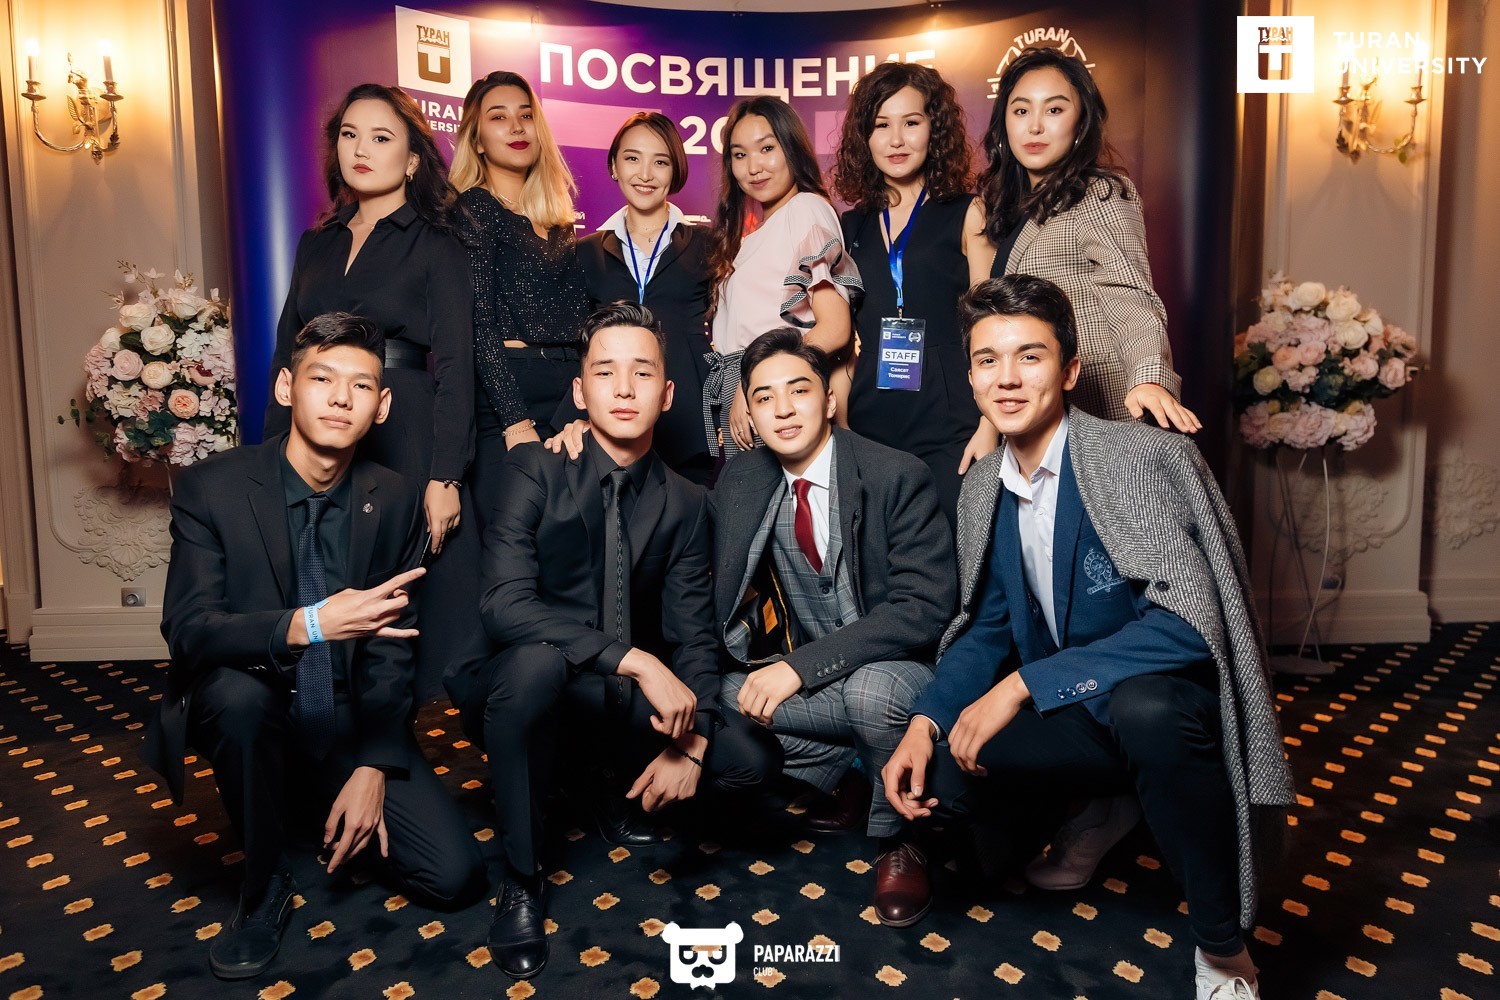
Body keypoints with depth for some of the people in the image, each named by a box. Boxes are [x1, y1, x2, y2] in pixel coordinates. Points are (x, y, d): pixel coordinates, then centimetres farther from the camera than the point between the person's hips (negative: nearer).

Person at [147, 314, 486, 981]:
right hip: (251, 717, -2)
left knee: (455, 877, -11)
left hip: (352, 725, 2)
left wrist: (374, 768, -13)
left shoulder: (396, 500, -4)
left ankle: (326, 809, 20)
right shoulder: (212, 487, -10)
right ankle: (265, 886, -11)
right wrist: (307, 625, -38)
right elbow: (186, 629, -20)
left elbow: (392, 646, -3)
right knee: (238, 693, -37)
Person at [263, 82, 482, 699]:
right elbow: (286, 354, 16)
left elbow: (454, 367, -7)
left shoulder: (435, 246, 0)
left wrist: (444, 477, -15)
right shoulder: (317, 245, 16)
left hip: (405, 439, -4)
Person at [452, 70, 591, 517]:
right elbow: (479, 324, -10)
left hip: (574, 395, 6)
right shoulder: (472, 209, -1)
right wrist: (517, 424, -17)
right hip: (507, 398, -6)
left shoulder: (557, 220, 17)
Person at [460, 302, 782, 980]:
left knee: (751, 758, -17)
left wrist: (690, 745, -20)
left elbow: (692, 633, -4)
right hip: (517, 689, -3)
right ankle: (520, 879, -14)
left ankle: (624, 791, 16)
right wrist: (635, 660, -33)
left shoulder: (685, 503, -1)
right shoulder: (535, 470, -13)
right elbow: (505, 604, -25)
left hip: (626, 703, 3)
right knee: (534, 659, -38)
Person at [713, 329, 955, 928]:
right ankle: (843, 779, 5)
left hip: (890, 668, -4)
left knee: (874, 690, -37)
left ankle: (896, 838, -6)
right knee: (727, 694, -22)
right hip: (800, 670, 5)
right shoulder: (739, 484, -2)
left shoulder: (898, 477, -16)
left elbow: (924, 608, -24)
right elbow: (722, 594, 4)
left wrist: (802, 665, -30)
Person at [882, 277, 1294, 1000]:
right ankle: (1094, 817, 17)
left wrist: (1024, 683, -27)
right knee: (928, 773, -15)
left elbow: (1187, 624, -27)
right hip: (1070, 720, 6)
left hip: (1159, 708, -6)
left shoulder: (1147, 459, -18)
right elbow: (988, 625, 9)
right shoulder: (982, 487, 2)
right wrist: (924, 722, -8)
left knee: (1146, 707, -39)